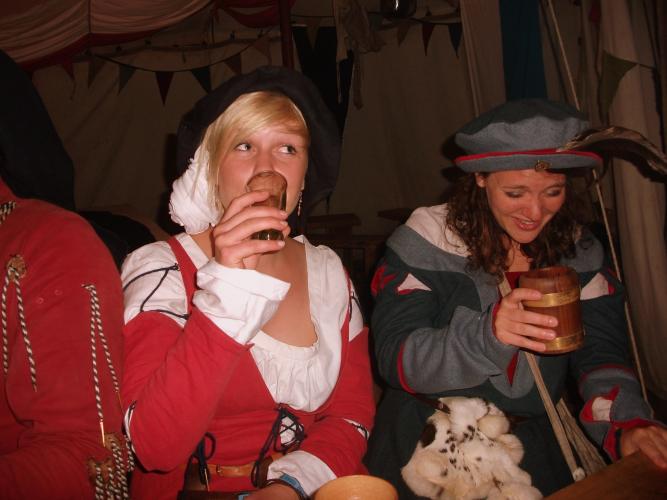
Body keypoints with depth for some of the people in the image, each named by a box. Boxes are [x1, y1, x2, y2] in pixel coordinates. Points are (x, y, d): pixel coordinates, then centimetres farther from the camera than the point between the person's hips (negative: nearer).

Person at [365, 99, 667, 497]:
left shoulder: (579, 251, 1)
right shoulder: (428, 240, -13)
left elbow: (601, 354, -5)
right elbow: (394, 358, -19)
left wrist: (626, 423, -25)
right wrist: (487, 333, -35)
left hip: (536, 446, 4)